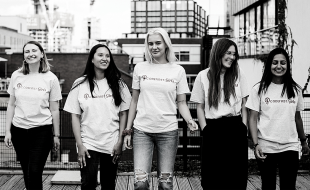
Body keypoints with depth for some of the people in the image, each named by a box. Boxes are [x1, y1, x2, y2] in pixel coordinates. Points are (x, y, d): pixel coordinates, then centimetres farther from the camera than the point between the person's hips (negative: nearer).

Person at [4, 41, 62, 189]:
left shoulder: (50, 78, -4)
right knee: (26, 173, 10)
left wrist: (56, 135, 4)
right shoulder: (16, 76, 3)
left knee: (34, 173, -9)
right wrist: (7, 131, 5)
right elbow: (11, 105, 8)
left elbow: (54, 110, 1)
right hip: (18, 130, 3)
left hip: (42, 130, -3)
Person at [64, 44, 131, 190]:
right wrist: (80, 145, -6)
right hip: (88, 144, -1)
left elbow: (123, 113, 4)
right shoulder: (80, 84, 0)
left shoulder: (118, 84, 3)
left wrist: (120, 141, -3)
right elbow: (75, 116, 0)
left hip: (111, 144, 1)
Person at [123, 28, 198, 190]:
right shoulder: (140, 68, 5)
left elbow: (181, 102, 5)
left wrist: (189, 120, -14)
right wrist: (128, 130, 9)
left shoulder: (178, 70, 3)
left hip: (168, 131, 0)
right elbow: (134, 101, 10)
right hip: (142, 131, 0)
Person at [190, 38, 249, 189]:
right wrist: (206, 129, -3)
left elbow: (244, 104, 9)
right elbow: (200, 107, 6)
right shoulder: (203, 76, 1)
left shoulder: (238, 74, 5)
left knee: (237, 177, 3)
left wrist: (244, 127, 0)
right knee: (212, 177, 3)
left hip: (236, 128, 1)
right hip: (213, 130, -1)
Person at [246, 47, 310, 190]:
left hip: (290, 147, 2)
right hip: (266, 148, -1)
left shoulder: (295, 90, 6)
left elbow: (297, 117, 15)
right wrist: (256, 144, -13)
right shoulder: (259, 89, -2)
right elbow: (253, 119, -3)